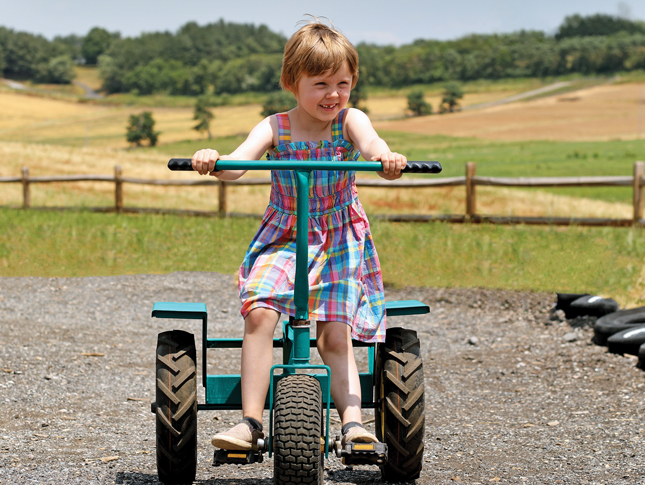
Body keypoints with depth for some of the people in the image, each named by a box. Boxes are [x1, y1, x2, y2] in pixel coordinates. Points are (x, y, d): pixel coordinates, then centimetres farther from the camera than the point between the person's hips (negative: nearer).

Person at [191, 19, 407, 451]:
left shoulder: (350, 120, -6)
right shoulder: (275, 128, -4)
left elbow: (371, 144, -28)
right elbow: (237, 163, -19)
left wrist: (387, 158, -52)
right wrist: (213, 162, -43)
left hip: (339, 241, 0)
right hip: (283, 237, 0)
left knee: (336, 336, -11)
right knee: (258, 312, -20)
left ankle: (353, 420, -10)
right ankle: (251, 421, -19)